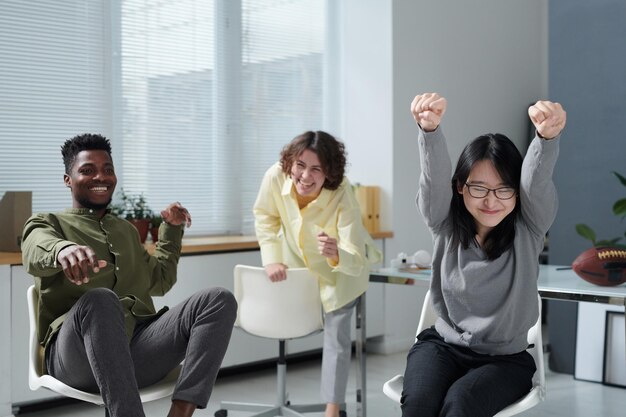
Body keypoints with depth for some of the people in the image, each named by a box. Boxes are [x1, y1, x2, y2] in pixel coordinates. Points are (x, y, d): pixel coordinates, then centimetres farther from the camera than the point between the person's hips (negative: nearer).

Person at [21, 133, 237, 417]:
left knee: (220, 300, -17)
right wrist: (62, 248, -39)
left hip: (139, 343, 5)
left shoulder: (126, 229, 30)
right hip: (76, 354, -5)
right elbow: (37, 251, -14)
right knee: (99, 300, -39)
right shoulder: (47, 223, 13)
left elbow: (159, 282, 40)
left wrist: (172, 230, 29)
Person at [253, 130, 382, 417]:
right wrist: (272, 258, -19)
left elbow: (356, 261, -41)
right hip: (299, 259, 3)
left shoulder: (343, 197, -40)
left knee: (336, 336, -2)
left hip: (342, 269, -3)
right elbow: (265, 216, -10)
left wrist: (336, 255, -63)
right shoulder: (276, 176, -32)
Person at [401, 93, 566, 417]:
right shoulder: (445, 223, -6)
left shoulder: (529, 228, -8)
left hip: (506, 358, -1)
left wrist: (548, 135, -51)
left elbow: (536, 179, -28)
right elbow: (435, 177, -25)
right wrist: (429, 128, -47)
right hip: (442, 346, 1)